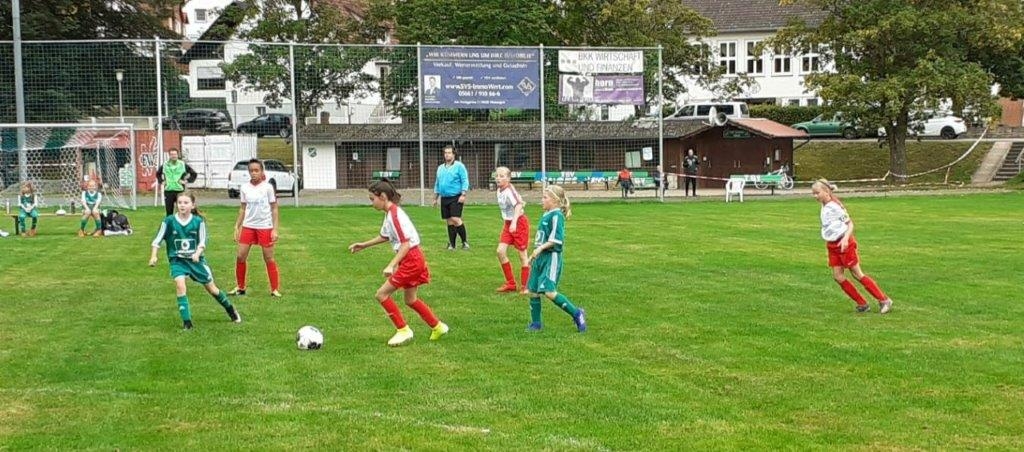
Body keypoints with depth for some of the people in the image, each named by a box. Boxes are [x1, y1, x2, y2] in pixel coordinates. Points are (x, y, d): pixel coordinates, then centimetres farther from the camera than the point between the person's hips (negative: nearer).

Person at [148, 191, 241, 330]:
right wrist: (153, 256, -15)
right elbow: (158, 239, -5)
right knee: (180, 284, -26)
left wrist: (197, 253, -24)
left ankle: (230, 310, 36)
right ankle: (186, 322, -17)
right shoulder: (169, 221, -10)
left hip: (195, 259, 1)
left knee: (211, 288, 10)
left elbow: (202, 241, -6)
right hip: (177, 260, -1)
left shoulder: (198, 221, -9)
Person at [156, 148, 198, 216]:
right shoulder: (164, 165, 7)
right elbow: (158, 174, 26)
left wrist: (187, 181, -2)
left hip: (180, 191, -2)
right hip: (168, 191, 2)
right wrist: (161, 181, 11)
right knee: (169, 211, 5)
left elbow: (194, 174, 7)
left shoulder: (183, 165, 1)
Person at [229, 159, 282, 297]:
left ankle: (275, 289, 8)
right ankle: (240, 287, 14)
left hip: (265, 227, -3)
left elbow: (274, 209, -2)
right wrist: (237, 227, 8)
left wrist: (275, 230, -8)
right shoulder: (244, 188, 4)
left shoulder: (268, 187, -5)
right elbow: (242, 209, 13)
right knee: (240, 256, 0)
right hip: (248, 226, 3)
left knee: (269, 258, 0)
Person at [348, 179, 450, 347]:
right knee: (410, 299, 19)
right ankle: (438, 327, 31)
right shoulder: (390, 213, 10)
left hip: (411, 260, -10)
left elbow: (406, 244, -24)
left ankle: (403, 330, 3)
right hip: (412, 260, 10)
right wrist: (364, 245, 27)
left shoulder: (395, 215, -20)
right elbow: (385, 236, 27)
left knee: (382, 294, -6)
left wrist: (391, 265, -28)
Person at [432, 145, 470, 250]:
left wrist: (463, 195, -17)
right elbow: (437, 184, 22)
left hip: (456, 198, -6)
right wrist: (435, 198, 20)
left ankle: (465, 241, -3)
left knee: (456, 219, -16)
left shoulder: (459, 166, -3)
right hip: (444, 198, 6)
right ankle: (451, 244, 11)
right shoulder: (440, 168, 16)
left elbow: (465, 181, -8)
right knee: (449, 221, 7)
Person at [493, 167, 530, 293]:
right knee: (500, 251, -2)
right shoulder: (499, 191, 6)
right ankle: (510, 284, 9)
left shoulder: (509, 190, -19)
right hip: (507, 223, 8)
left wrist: (514, 222, -42)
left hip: (519, 223, -8)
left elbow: (518, 204, -32)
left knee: (522, 254, -1)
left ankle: (526, 286, 10)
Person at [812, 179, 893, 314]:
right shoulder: (824, 207, 7)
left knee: (857, 274, -3)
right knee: (838, 277, 0)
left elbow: (850, 223, -16)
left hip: (844, 244, -8)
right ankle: (862, 304, 10)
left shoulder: (835, 206, -16)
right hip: (832, 246, 8)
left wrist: (845, 238, -30)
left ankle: (884, 300, 7)